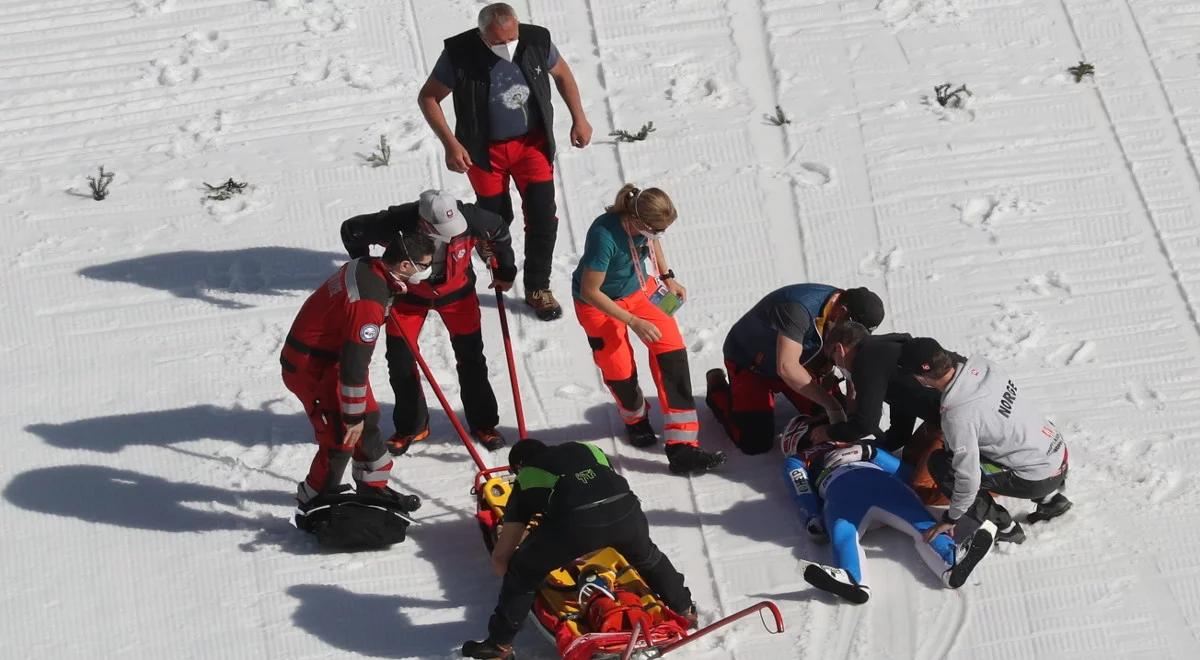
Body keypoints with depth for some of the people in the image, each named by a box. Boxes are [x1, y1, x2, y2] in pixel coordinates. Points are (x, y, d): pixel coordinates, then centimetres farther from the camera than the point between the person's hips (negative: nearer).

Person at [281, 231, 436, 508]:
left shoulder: (367, 267, -3)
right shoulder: (369, 302, -32)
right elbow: (354, 364, -29)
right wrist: (353, 416, -20)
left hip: (329, 354, 10)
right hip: (311, 368, -10)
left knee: (368, 419, 17)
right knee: (341, 437, -4)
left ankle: (374, 488, 32)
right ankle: (313, 500, 13)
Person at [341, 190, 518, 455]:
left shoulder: (471, 218, -33)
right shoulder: (398, 223, -37)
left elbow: (500, 232, -8)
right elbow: (351, 230, -19)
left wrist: (505, 271, 5)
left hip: (456, 290, 0)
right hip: (409, 293, 0)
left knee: (471, 358, 3)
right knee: (400, 359, 2)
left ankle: (483, 423, 22)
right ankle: (411, 427, 22)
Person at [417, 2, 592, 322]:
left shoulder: (537, 41, -16)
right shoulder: (459, 55, -23)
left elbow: (562, 74, 6)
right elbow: (428, 98, -10)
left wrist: (579, 119, 5)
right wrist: (450, 144, -18)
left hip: (532, 142, 2)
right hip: (485, 150, -2)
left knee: (543, 217, -3)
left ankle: (537, 288, 16)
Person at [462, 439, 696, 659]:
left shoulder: (526, 478, 29)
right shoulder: (589, 449, 37)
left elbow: (499, 559, 29)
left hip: (575, 522, -4)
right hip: (625, 510, 4)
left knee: (521, 572, 19)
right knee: (647, 557, 36)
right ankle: (684, 610, 51)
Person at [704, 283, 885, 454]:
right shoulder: (798, 309, -41)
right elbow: (786, 368, -44)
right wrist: (831, 404, -41)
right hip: (749, 364, -7)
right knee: (756, 443, -13)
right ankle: (718, 388, 11)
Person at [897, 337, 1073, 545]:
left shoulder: (957, 415, -26)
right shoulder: (980, 364, -6)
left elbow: (968, 476, -20)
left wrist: (952, 519, -5)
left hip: (1038, 479, -8)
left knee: (941, 464, -5)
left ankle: (1005, 528, 6)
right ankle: (1050, 498, 26)